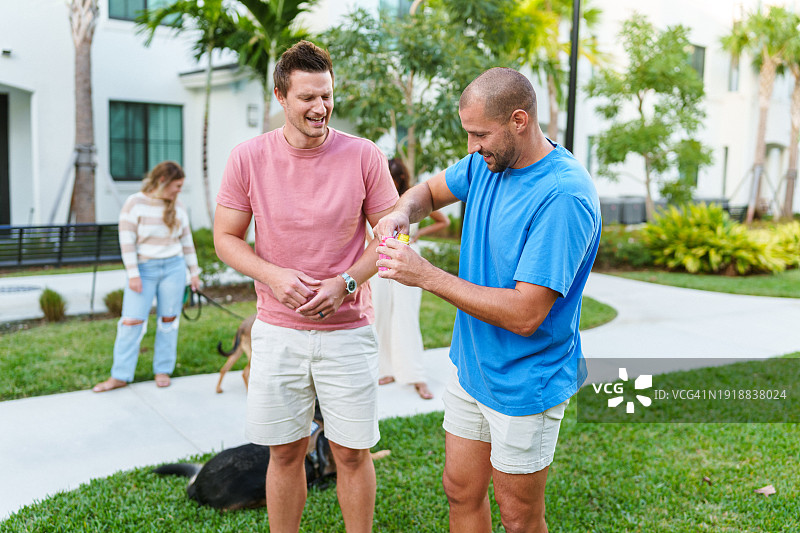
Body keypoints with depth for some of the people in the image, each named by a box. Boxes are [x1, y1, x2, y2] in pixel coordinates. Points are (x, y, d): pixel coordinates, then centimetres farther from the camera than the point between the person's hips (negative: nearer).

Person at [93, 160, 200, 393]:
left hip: (174, 268, 3)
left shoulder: (178, 207, 7)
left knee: (169, 320, 6)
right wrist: (133, 274, -13)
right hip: (144, 269, -3)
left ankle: (163, 370, 18)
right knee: (132, 321, -4)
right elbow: (127, 241, -9)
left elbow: (187, 241, 13)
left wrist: (194, 272, 13)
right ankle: (120, 376, 5)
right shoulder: (134, 204, -6)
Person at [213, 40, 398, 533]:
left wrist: (345, 283, -14)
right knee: (285, 453, 12)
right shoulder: (248, 158, -4)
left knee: (352, 453, 9)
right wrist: (274, 276, -15)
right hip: (277, 330, 1)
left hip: (348, 330, 0)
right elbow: (226, 238, 3)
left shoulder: (364, 156, -6)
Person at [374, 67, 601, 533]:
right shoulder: (487, 162, -2)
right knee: (461, 491, 19)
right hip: (471, 368, 7)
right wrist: (403, 211, -7)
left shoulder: (564, 196, -27)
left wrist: (426, 276, -25)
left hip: (523, 385, -7)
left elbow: (524, 314, -29)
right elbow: (433, 189, 18)